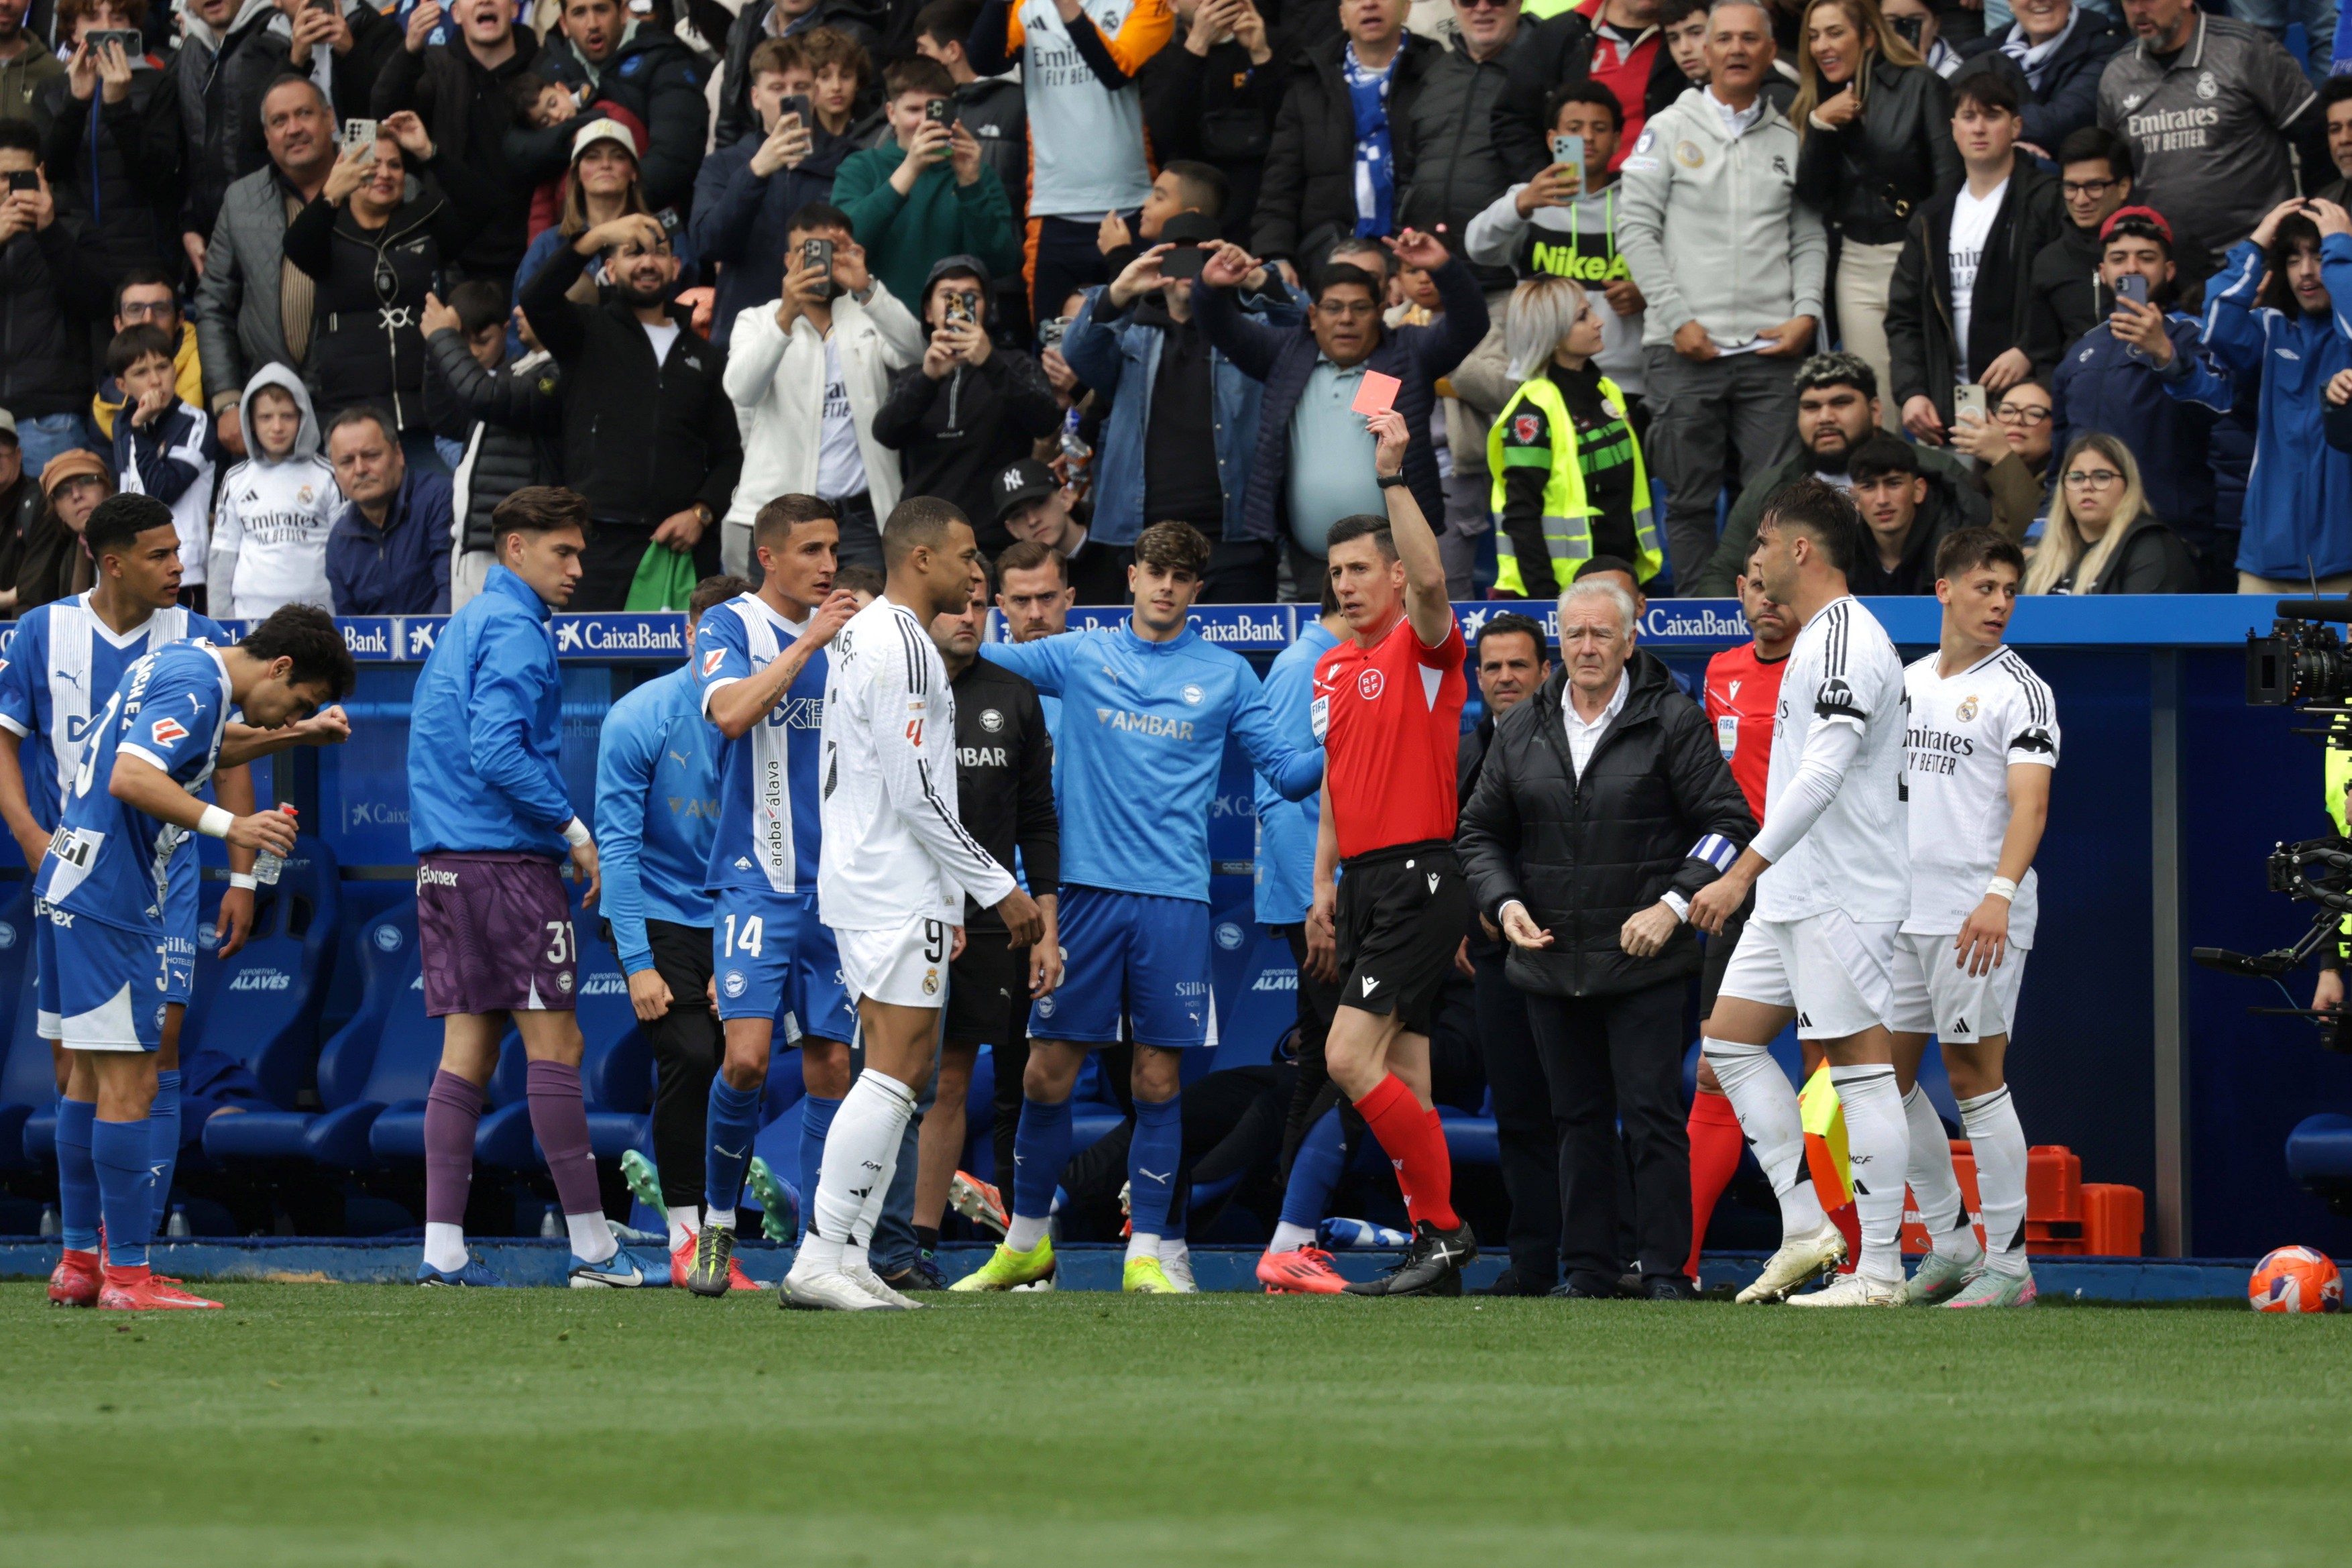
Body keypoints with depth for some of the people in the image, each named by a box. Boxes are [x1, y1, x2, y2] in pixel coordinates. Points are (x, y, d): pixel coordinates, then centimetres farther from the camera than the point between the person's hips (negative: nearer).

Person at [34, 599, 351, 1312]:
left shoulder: (181, 663, 15)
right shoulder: (195, 685, -16)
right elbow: (130, 778, -29)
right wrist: (228, 824, -36)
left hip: (71, 887, 11)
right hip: (109, 900, -11)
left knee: (93, 1077, 16)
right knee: (129, 1084, -8)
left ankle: (80, 1262, 22)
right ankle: (127, 1276, -7)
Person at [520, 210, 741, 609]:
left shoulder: (703, 356, 21)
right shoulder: (589, 333, 11)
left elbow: (730, 456, 19)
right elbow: (536, 299, -11)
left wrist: (701, 513, 0)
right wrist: (597, 237, -21)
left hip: (685, 545, 3)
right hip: (601, 542, -3)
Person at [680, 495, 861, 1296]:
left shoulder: (843, 634, 12)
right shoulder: (731, 626, -2)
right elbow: (731, 713, -22)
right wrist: (807, 642, -22)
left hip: (835, 889, 5)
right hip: (757, 880, -5)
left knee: (830, 1065, 3)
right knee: (746, 1056, -16)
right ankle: (717, 1222, 3)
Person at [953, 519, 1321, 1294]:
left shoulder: (1226, 675, 9)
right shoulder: (1080, 656, 9)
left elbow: (1285, 769, 8)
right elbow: (974, 662, 13)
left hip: (1174, 898, 0)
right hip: (1088, 887, 0)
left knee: (1158, 1080, -1)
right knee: (1047, 1072, 1)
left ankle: (1145, 1254, 6)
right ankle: (1026, 1243, 16)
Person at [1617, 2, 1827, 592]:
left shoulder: (1790, 139, 12)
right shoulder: (1670, 129, 6)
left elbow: (1809, 239, 13)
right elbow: (1636, 229, 1)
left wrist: (1806, 313, -4)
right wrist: (1679, 320, -7)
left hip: (1768, 346, 1)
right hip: (1685, 346, -1)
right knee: (1690, 499, 2)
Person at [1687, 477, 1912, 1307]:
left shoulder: (1848, 640, -16)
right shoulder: (1819, 639, 16)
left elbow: (1823, 773, -26)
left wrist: (1743, 872, -28)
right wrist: (1756, 876, 26)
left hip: (1841, 898, -11)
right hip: (1793, 895, 11)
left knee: (1861, 1068, -7)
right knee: (1731, 1041, 10)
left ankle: (1879, 1269, -5)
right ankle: (1806, 1230, 9)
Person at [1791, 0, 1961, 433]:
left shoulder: (1919, 87, -3)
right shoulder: (1815, 102, 12)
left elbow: (1948, 180, -8)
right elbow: (1810, 195, 4)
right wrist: (1821, 125, -7)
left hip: (1916, 257, -5)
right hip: (1857, 266, 5)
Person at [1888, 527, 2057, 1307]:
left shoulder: (2020, 691, -6)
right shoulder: (1908, 682, 14)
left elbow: (2030, 803, -17)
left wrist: (2000, 894, -31)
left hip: (1978, 918, -7)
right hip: (1902, 912, 7)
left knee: (1975, 1075, -7)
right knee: (1887, 1075, 8)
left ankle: (2008, 1264, -2)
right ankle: (1950, 1245, 18)